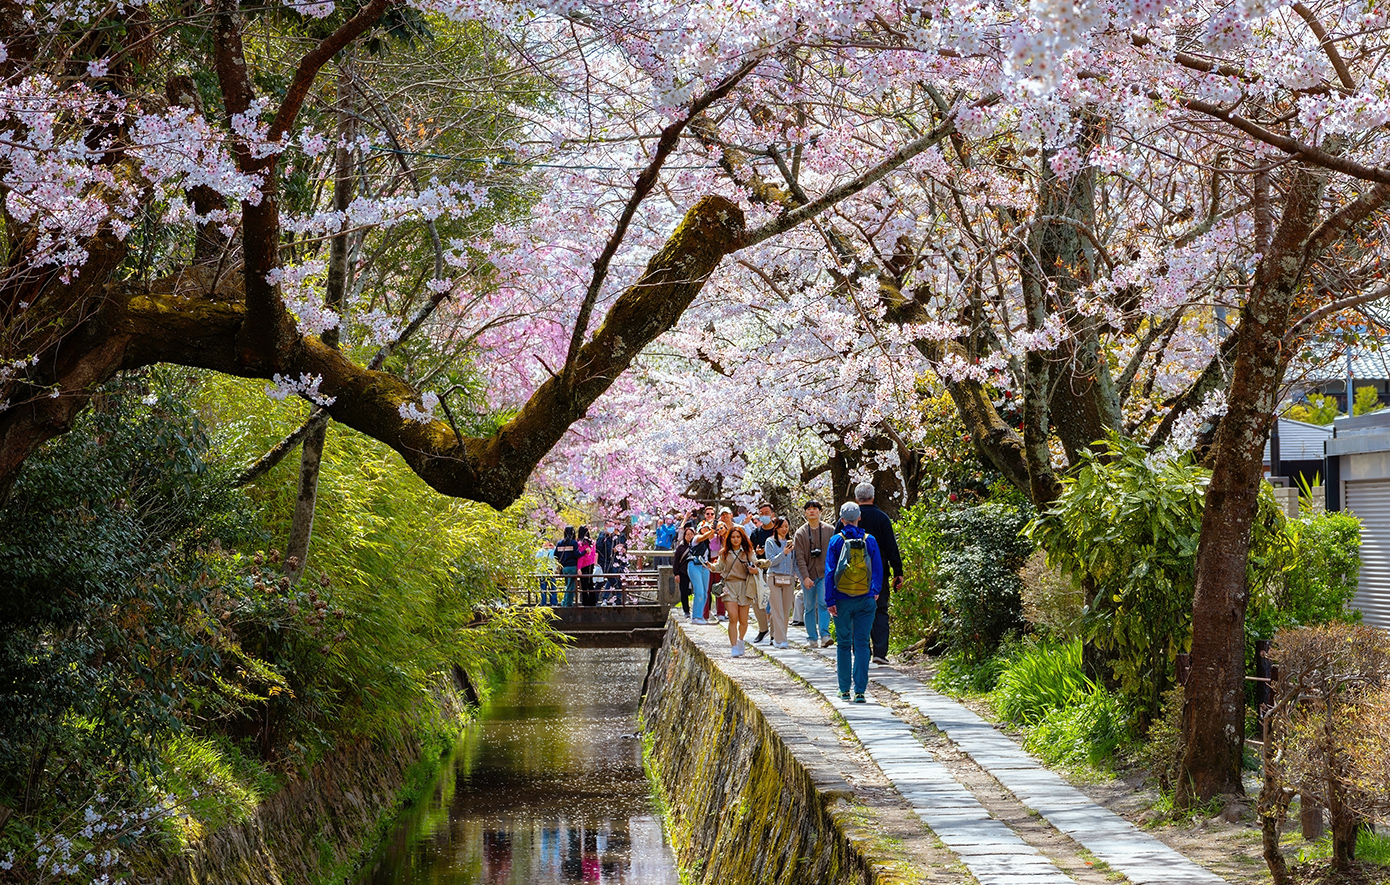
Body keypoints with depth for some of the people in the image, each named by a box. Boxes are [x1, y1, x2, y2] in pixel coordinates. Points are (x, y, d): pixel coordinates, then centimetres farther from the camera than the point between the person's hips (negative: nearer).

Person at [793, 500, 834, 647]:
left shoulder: (829, 530, 4)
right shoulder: (800, 533, 4)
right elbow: (800, 557, -3)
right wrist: (805, 577, -12)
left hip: (825, 574, -1)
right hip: (808, 575, 1)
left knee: (824, 603, -15)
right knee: (810, 607, 5)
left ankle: (824, 635, -19)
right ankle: (812, 638, 12)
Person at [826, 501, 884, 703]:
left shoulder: (836, 541, -3)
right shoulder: (870, 541, 0)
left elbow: (830, 572, -5)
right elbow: (878, 569, 4)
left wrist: (830, 600, -3)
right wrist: (875, 592, 19)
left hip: (842, 600, -1)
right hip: (865, 600, 1)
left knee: (843, 644, 11)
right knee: (861, 644, 1)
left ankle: (844, 689, 15)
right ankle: (860, 691, -5)